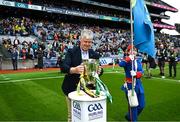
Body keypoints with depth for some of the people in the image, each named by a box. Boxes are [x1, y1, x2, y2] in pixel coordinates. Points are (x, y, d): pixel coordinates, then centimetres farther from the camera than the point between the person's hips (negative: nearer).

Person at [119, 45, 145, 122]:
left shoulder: (138, 61, 9)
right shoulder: (127, 61, -6)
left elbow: (141, 71, -5)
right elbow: (120, 64, -30)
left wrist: (135, 73, -24)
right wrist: (129, 58, -35)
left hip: (139, 85, 6)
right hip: (130, 85, -6)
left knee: (141, 105, 13)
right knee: (133, 105, 3)